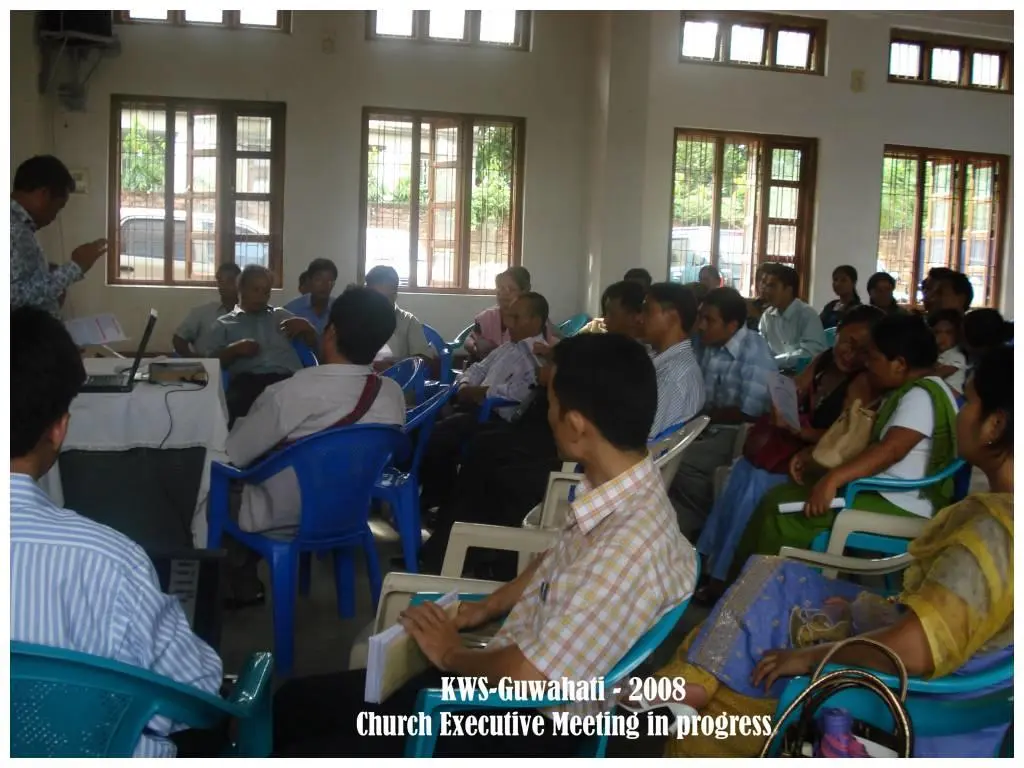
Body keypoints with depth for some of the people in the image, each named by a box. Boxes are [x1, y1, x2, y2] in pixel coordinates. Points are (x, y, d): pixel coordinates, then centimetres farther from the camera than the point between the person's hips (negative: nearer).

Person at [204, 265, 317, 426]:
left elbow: (316, 344, 27)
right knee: (236, 403, -39)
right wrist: (234, 350, -6)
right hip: (247, 381, -1)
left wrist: (305, 326, 7)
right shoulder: (224, 324, 23)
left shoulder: (282, 315, 30)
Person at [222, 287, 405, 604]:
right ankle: (246, 577, 35)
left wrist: (243, 422, 8)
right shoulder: (394, 395, -14)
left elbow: (236, 455, -14)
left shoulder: (289, 392, -28)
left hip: (280, 518, -5)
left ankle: (242, 580, 33)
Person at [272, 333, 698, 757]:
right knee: (294, 702, 12)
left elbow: (529, 675, -28)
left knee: (299, 752, -8)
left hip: (524, 728, -9)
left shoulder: (632, 546, -31)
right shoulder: (612, 491, -1)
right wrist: (484, 608, 9)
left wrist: (451, 654, -9)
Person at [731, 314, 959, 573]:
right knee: (779, 497, 4)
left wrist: (833, 479, -38)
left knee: (782, 507, -16)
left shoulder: (922, 395, -17)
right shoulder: (905, 391, 16)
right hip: (884, 494, 11)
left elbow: (891, 449, -31)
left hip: (901, 508, -11)